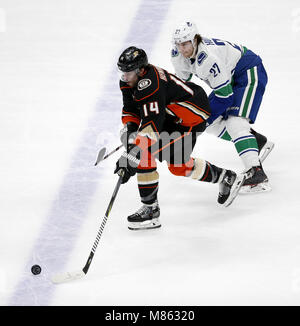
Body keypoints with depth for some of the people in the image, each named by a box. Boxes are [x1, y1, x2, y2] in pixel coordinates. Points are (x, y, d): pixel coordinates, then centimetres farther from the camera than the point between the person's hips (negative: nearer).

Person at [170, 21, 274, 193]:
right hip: (231, 78, 10)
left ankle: (258, 175, -33)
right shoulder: (178, 55, -10)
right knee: (213, 124, 7)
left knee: (235, 123, -25)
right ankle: (259, 142, 20)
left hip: (250, 73, -10)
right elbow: (181, 82, 11)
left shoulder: (208, 58, -35)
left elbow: (225, 95, -29)